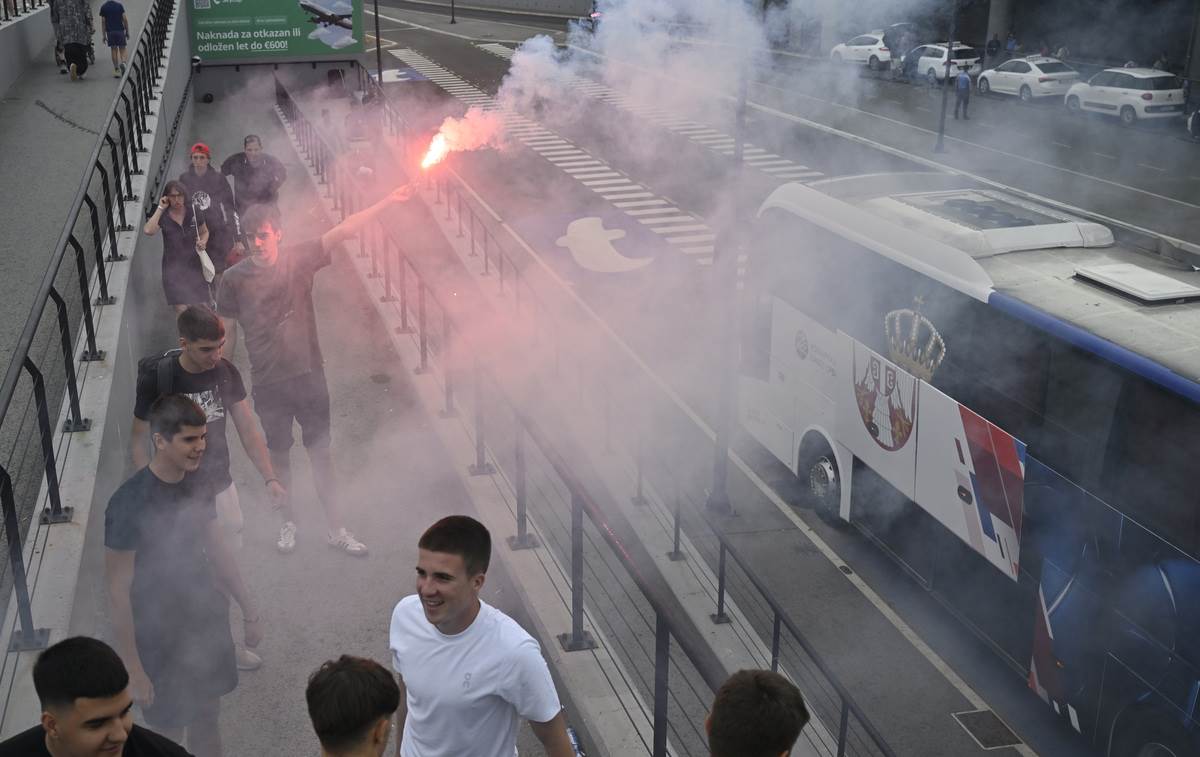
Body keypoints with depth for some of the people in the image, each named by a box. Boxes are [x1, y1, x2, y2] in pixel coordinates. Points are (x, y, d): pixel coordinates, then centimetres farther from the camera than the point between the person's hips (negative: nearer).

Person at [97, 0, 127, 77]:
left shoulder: (103, 7, 2)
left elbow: (103, 22, 1)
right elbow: (125, 19, -3)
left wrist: (104, 35, 5)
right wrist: (127, 31, 6)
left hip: (110, 31, 1)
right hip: (120, 30, -1)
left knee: (114, 50, 7)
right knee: (122, 49, 7)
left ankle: (116, 70, 4)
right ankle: (123, 62, -24)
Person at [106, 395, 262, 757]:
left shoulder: (198, 482, -7)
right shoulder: (130, 504, -27)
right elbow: (118, 591, -21)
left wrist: (248, 608, 12)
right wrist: (132, 667, -17)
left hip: (208, 624, 6)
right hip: (159, 641, -6)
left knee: (207, 719, 23)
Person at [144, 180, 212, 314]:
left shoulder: (193, 211, -3)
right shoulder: (163, 216, -8)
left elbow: (204, 232, 14)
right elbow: (148, 231, -27)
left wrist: (203, 242, -9)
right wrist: (160, 208, -21)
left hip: (195, 264, 2)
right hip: (173, 267, -1)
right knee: (181, 310, -8)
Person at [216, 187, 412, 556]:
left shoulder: (299, 259, -6)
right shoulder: (235, 279, -6)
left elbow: (343, 230, -15)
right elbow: (228, 332, 2)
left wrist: (389, 201, -22)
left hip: (308, 374, 0)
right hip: (268, 383, 0)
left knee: (320, 451, 8)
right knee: (279, 454, 15)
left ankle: (336, 529, 19)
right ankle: (288, 522, 35)